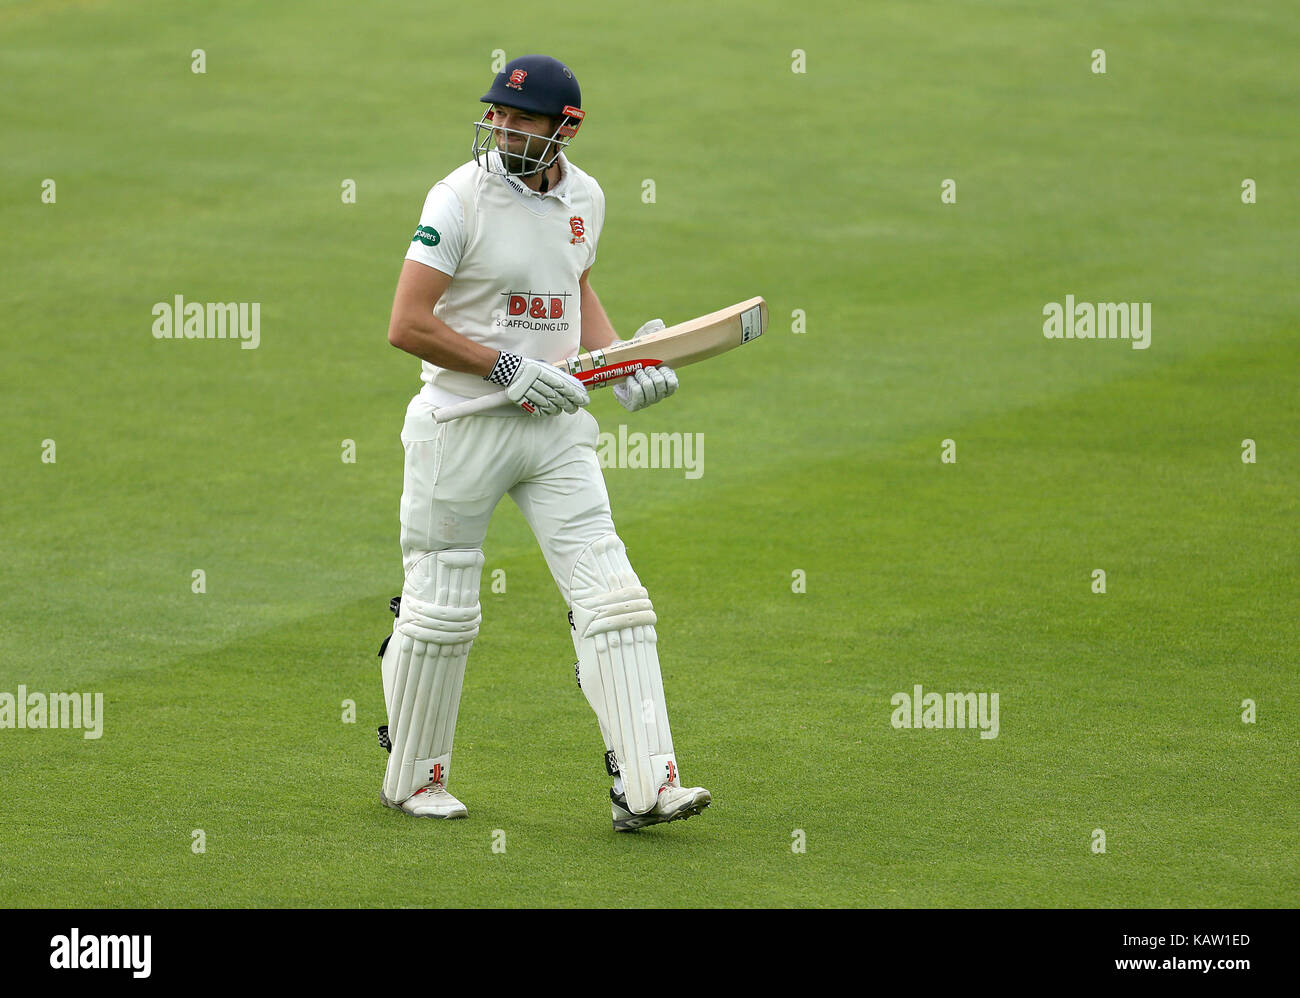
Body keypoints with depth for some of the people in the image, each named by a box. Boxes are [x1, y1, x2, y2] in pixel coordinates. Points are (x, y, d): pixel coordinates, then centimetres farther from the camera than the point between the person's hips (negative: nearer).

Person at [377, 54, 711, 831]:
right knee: (442, 612, 4)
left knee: (612, 598, -6)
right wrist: (509, 369, -19)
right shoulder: (461, 198, -13)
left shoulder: (584, 198, 6)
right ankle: (413, 780, 23)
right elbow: (408, 325, -15)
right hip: (464, 424, -5)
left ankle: (643, 787, -8)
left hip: (556, 426, 5)